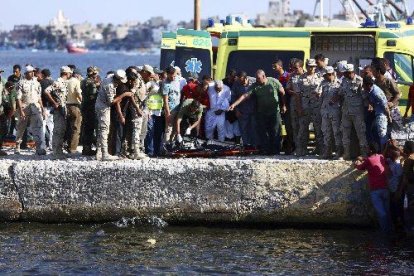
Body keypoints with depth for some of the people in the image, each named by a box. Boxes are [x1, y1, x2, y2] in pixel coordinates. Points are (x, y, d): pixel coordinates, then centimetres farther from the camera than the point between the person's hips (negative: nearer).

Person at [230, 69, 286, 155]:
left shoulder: (274, 82, -5)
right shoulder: (255, 86, -2)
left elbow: (282, 93, 5)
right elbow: (245, 96, -9)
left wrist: (283, 105, 5)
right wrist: (234, 104, -19)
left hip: (274, 113, -2)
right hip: (261, 114, 2)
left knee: (275, 133, -2)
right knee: (262, 134, -1)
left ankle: (276, 151, 5)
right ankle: (265, 152, 5)